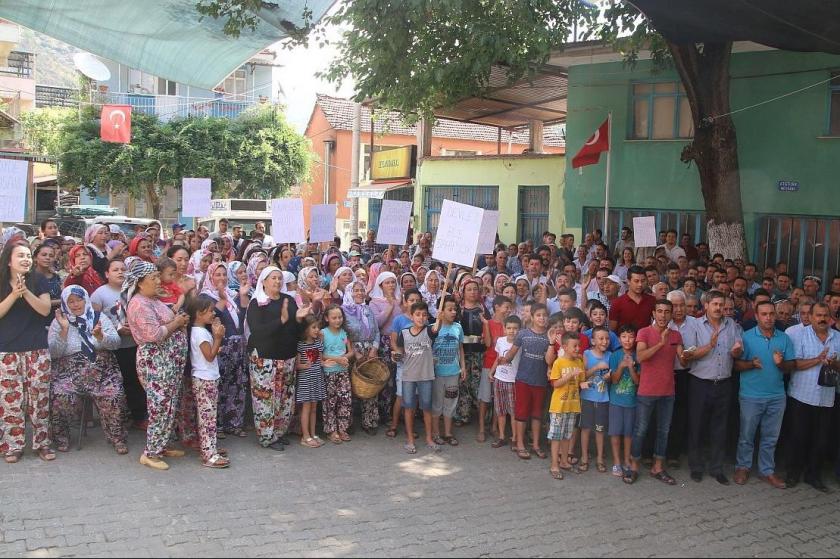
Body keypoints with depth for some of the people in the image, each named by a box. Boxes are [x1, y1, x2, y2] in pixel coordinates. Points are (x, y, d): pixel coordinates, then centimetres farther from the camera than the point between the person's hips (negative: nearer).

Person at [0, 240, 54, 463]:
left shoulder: (38, 280, 1)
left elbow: (46, 310, -6)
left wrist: (26, 292, -18)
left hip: (37, 349, 0)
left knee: (39, 396, 2)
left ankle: (42, 443, 11)